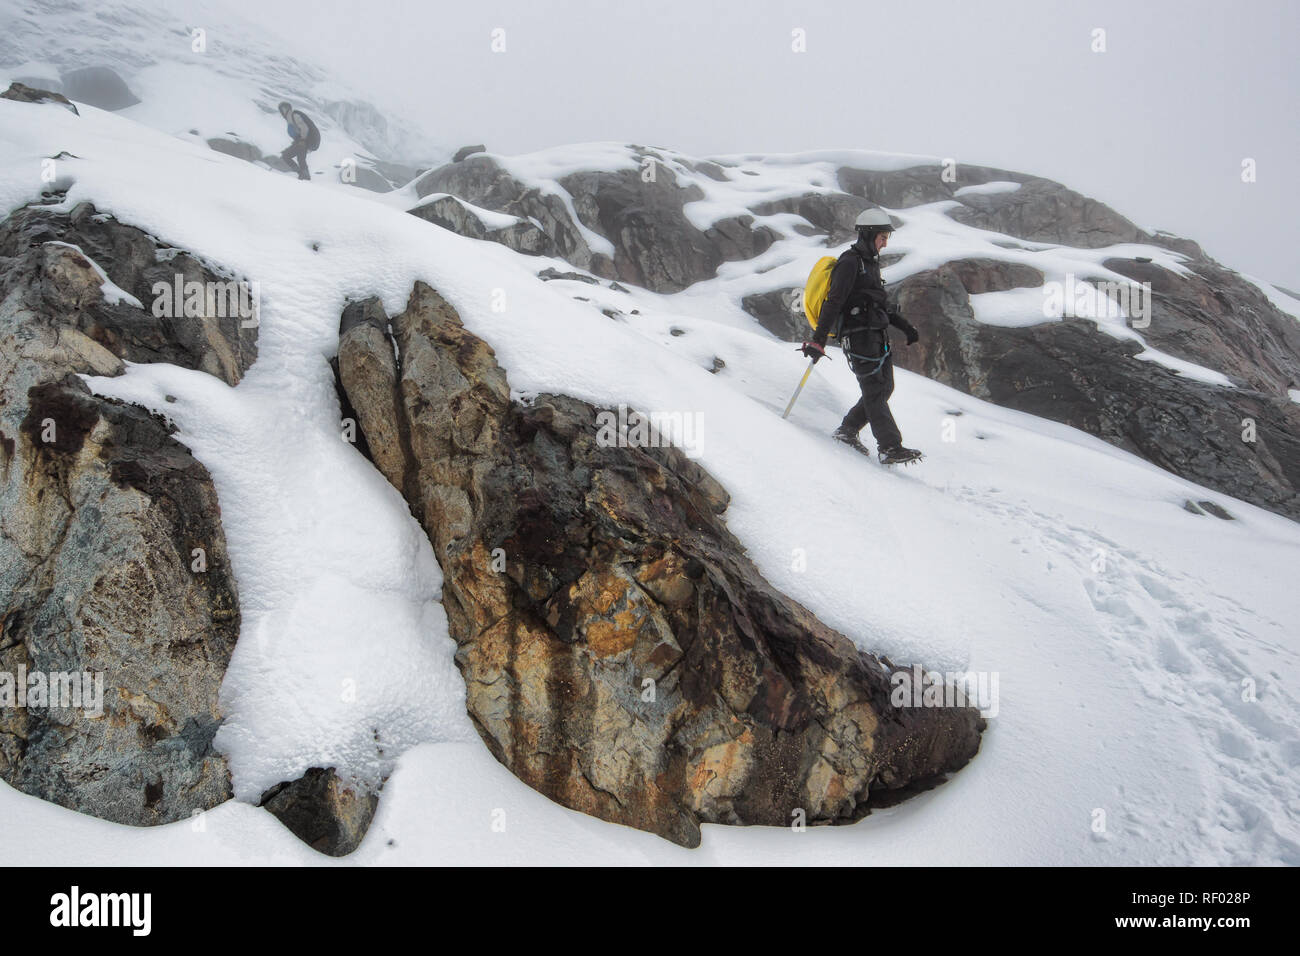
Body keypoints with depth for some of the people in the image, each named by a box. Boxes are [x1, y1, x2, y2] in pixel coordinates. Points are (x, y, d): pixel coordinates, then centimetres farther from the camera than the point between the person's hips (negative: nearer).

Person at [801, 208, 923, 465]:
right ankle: (891, 448, -14)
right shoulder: (850, 262, -9)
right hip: (858, 336, -9)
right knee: (874, 391, -11)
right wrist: (818, 341, -24)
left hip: (877, 336, 9)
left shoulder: (871, 262, 20)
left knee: (884, 388, 6)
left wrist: (905, 327, 23)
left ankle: (847, 432, 18)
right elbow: (833, 302, -17)